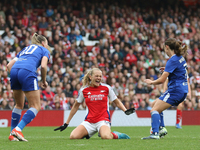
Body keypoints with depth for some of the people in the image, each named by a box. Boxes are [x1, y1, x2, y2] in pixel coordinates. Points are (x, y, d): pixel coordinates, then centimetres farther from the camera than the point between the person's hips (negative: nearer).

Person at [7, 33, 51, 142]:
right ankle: (17, 130, -17)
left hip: (14, 71, 6)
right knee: (36, 106, 0)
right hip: (27, 71, -6)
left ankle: (12, 134, 16)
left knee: (19, 105, 22)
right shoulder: (44, 50, 21)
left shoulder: (25, 49, 35)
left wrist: (15, 78, 26)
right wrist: (44, 81, 14)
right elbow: (43, 66, 1)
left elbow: (9, 65, 25)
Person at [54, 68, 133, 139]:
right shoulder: (83, 90, 6)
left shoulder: (106, 88, 3)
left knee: (106, 137, -38)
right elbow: (76, 106, 16)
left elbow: (117, 102, 15)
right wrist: (66, 123, 16)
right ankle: (86, 134, 14)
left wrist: (125, 110, -5)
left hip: (103, 120, -3)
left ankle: (115, 135, -1)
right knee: (73, 136, -21)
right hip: (89, 121, 3)